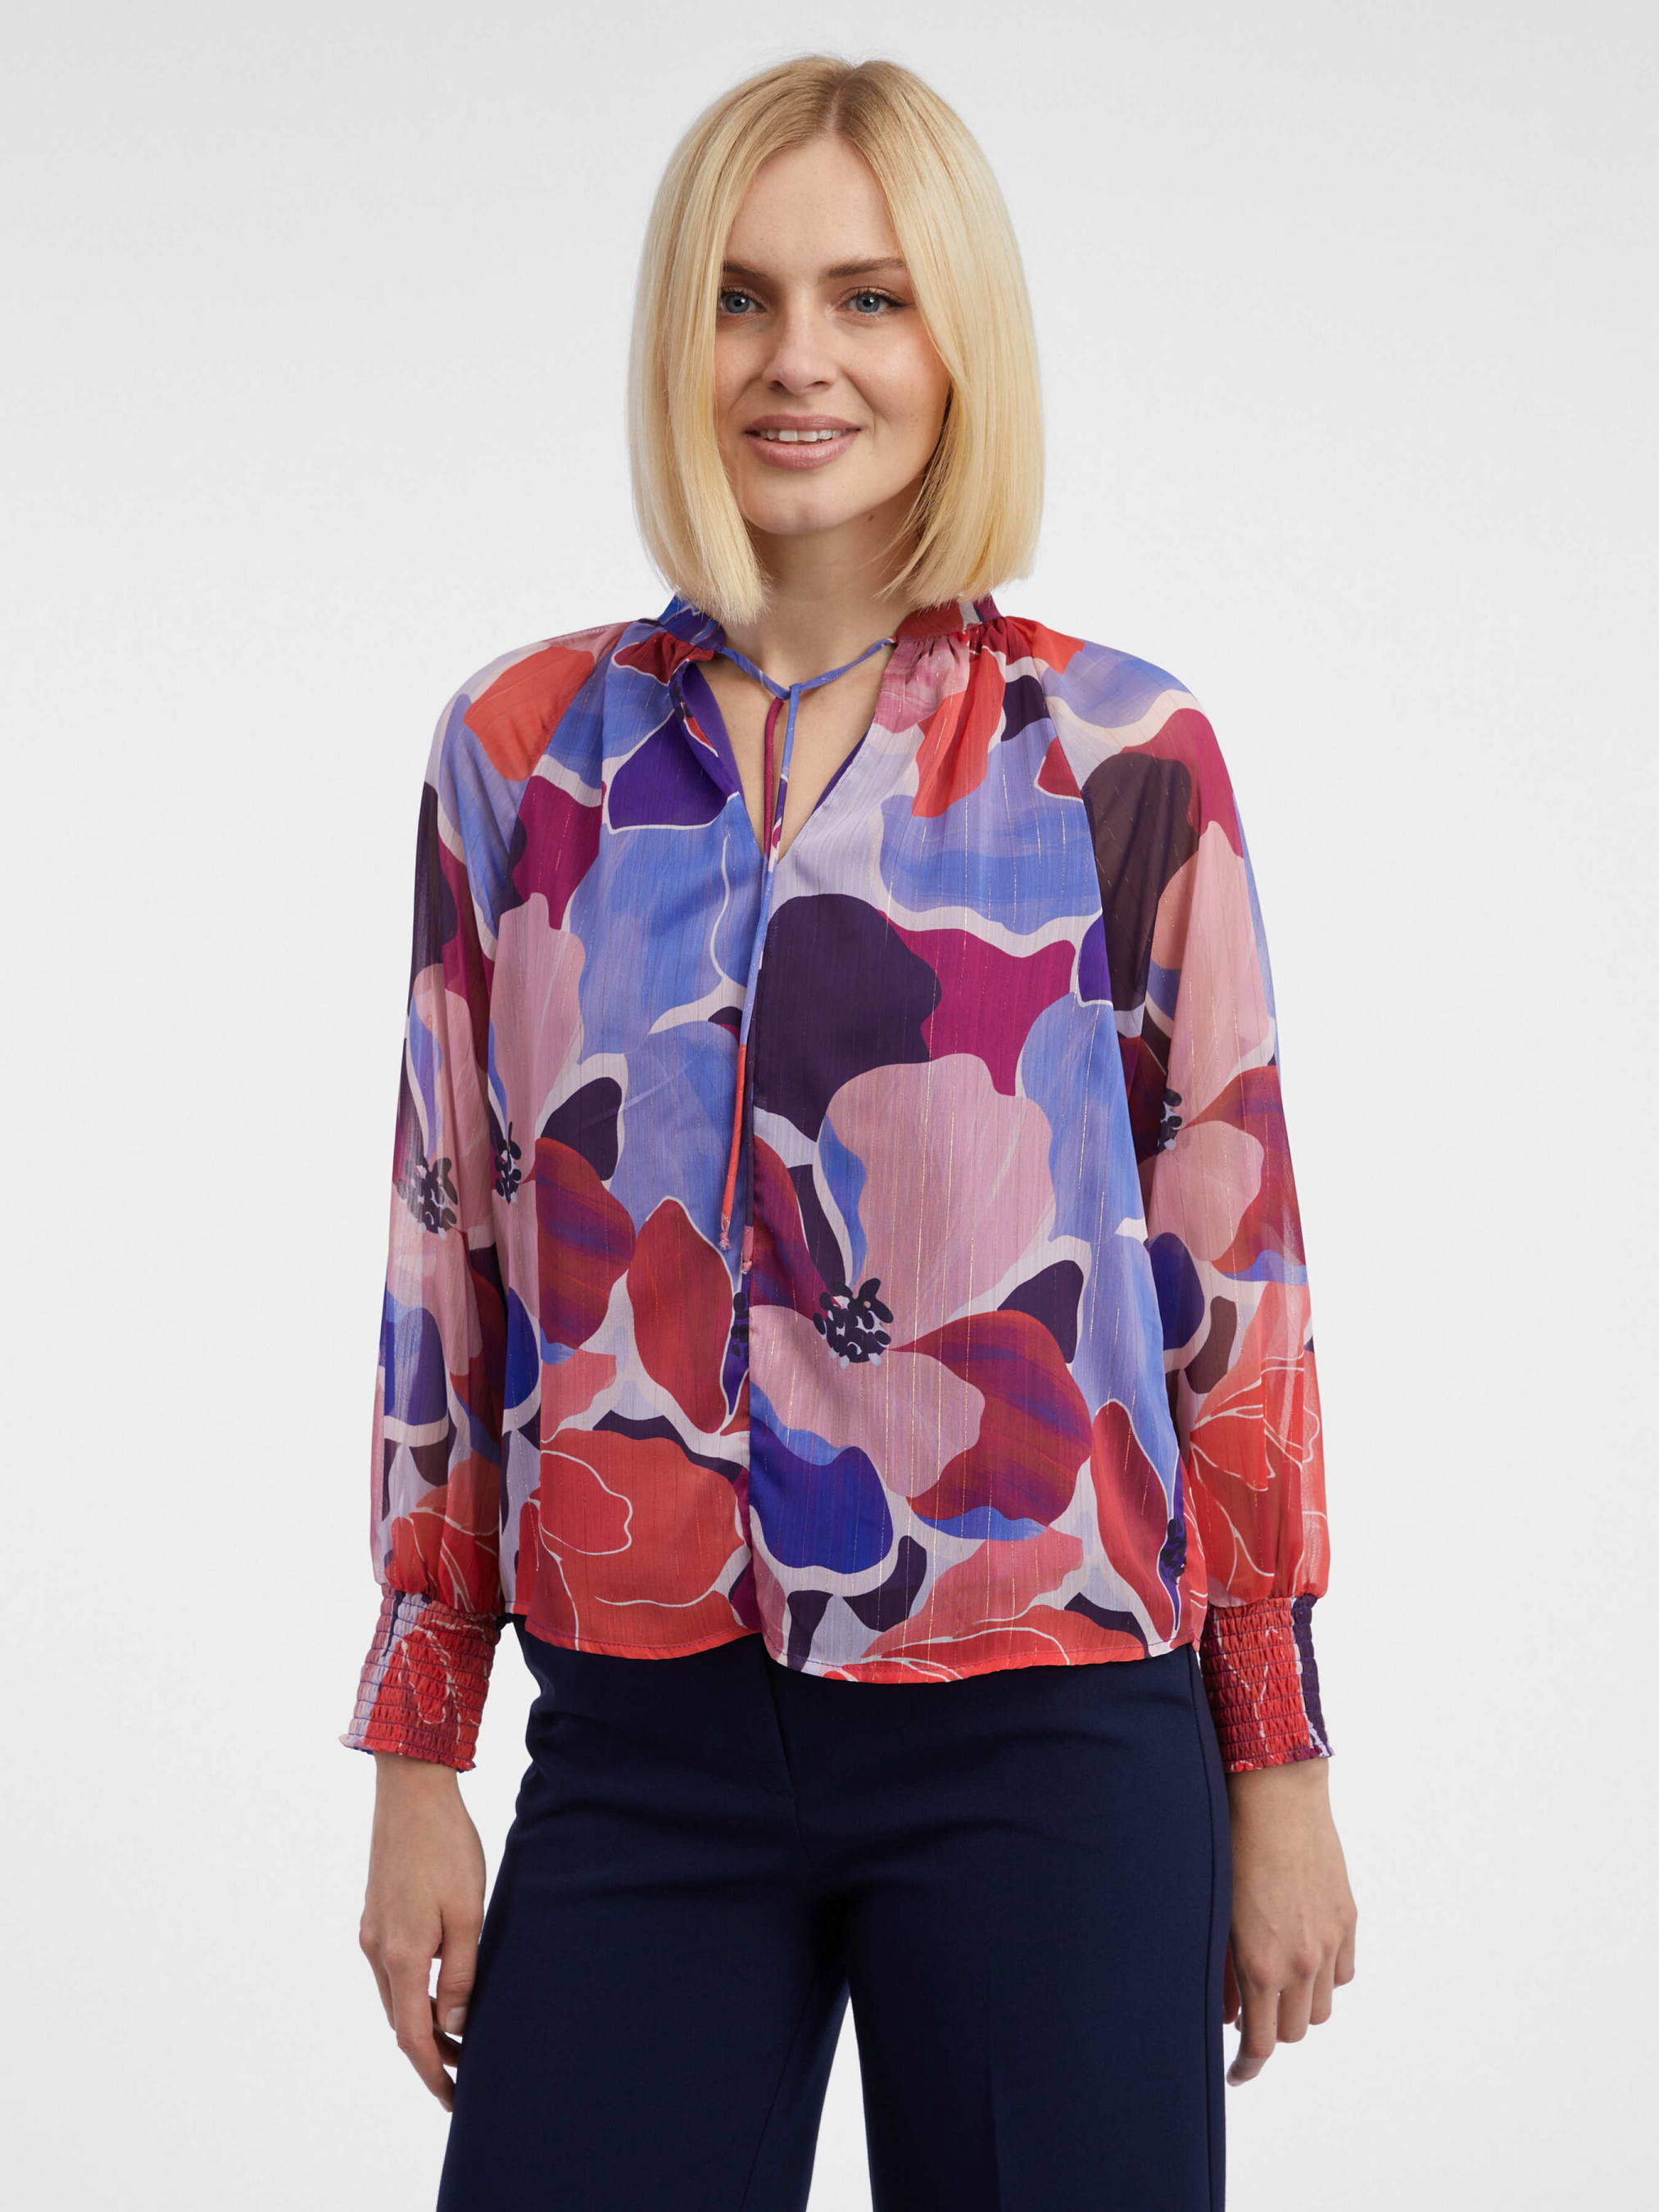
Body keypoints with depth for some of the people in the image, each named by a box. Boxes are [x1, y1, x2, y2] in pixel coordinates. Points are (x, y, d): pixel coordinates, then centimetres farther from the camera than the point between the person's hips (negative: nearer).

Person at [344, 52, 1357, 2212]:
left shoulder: (1122, 760, -1)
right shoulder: (525, 752, 5)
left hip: (1047, 1737, -2)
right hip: (640, 1751, 2)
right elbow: (449, 1267, 8)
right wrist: (416, 1761, 7)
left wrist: (1281, 1774, 2)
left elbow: (1236, 1276, 1)